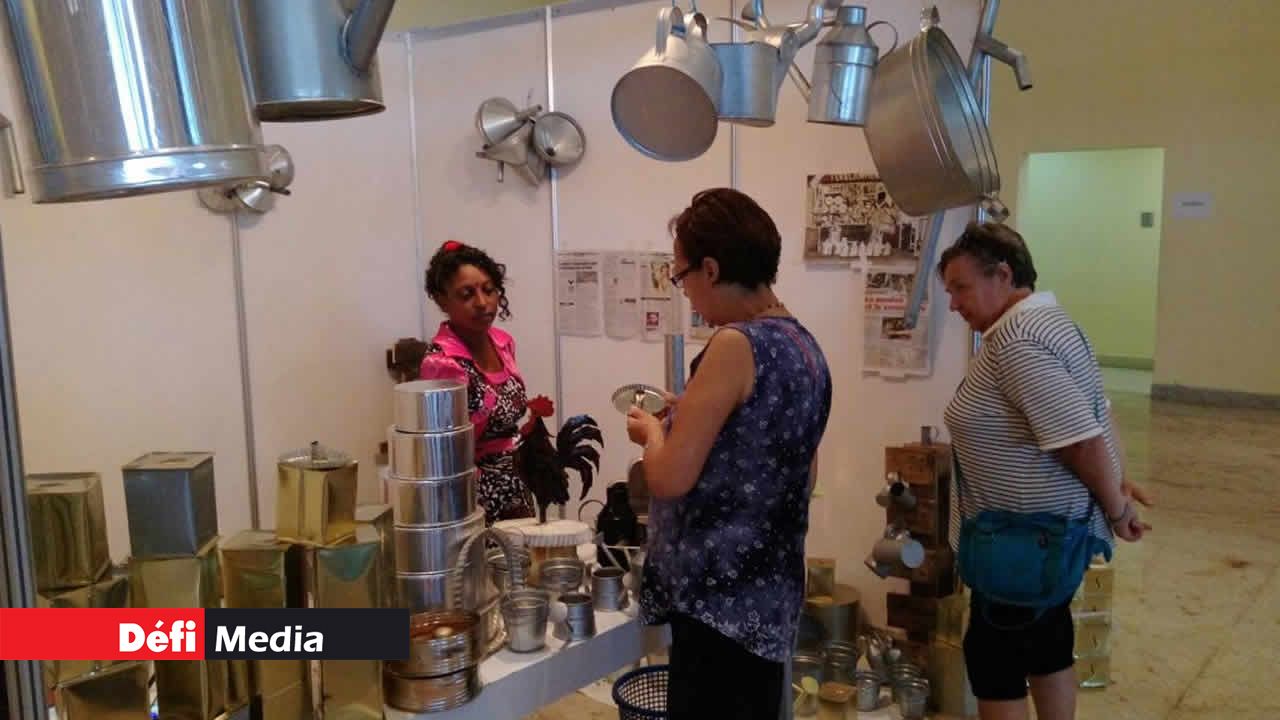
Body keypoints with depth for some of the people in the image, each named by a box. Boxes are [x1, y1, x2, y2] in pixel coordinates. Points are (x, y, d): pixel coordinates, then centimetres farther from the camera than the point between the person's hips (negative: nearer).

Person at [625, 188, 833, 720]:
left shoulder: (736, 344, -19)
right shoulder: (804, 344, 8)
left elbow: (670, 478, -21)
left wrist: (652, 430, -1)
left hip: (720, 595, -9)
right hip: (770, 588, 9)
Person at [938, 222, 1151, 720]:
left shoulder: (1014, 341, -26)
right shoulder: (1045, 319, 8)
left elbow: (1083, 440, -28)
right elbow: (1094, 414, 14)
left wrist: (1115, 511, -15)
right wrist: (1118, 483, 12)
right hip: (1050, 526, 10)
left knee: (992, 656, 3)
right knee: (1046, 640, 22)